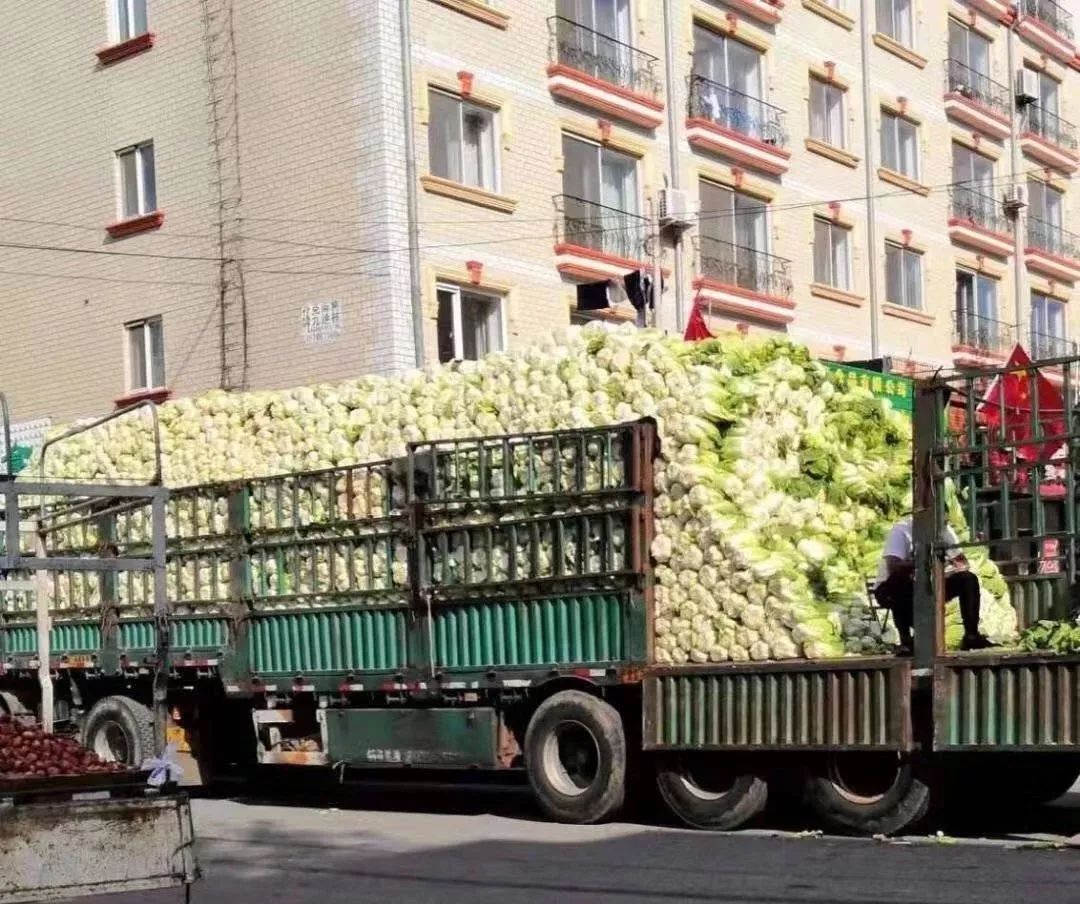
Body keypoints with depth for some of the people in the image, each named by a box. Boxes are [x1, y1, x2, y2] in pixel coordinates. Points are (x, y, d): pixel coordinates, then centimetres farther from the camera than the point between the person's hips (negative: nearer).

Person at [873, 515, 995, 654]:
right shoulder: (902, 529, -21)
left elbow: (963, 562, -3)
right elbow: (893, 567, -36)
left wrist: (958, 567, -27)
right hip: (891, 590, -5)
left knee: (968, 579, -12)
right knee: (901, 580, -39)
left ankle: (971, 635, -12)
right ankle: (906, 641, -30)